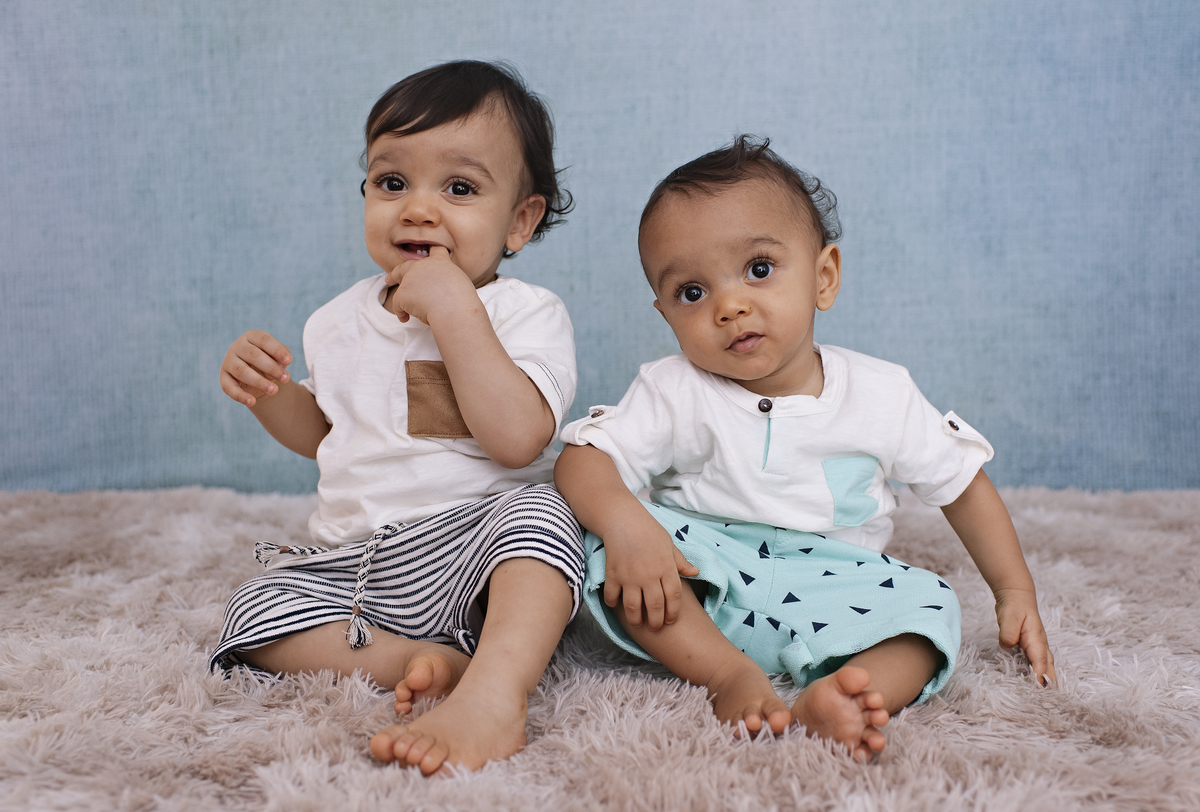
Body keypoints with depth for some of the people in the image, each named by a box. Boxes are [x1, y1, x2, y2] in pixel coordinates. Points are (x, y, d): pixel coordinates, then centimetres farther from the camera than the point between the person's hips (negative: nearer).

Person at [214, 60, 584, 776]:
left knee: (535, 511, -34)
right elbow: (321, 433, 25)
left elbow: (517, 439, -23)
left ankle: (494, 691, -46)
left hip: (474, 555, -5)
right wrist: (268, 391, 2)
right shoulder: (346, 320, 11)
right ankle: (440, 661, -23)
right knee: (256, 617, -17)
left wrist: (453, 310, -23)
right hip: (355, 566, 5)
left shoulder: (528, 313, -6)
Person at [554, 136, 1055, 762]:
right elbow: (583, 458, -14)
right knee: (607, 538, -25)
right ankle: (730, 675, -32)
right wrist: (624, 521, -36)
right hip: (702, 581, -1)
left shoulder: (882, 394, -3)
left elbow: (963, 484, 8)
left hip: (830, 588, 2)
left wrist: (1015, 594, 7)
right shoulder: (674, 393, -7)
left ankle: (834, 694, -47)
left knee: (929, 603, -23)